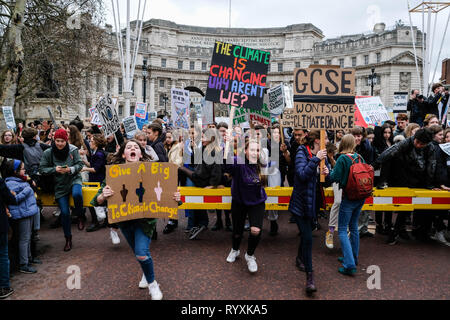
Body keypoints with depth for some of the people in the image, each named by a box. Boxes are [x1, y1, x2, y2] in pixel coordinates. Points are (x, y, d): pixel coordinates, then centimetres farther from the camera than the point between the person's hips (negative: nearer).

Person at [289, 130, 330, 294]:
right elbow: (302, 175, -27)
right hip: (301, 202, -7)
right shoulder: (302, 153, -12)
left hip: (312, 202, 7)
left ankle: (300, 258, 45)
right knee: (307, 237, -8)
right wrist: (316, 159, -28)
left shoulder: (318, 155, 7)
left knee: (306, 234, 20)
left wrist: (325, 173, -9)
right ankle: (309, 276, 1)